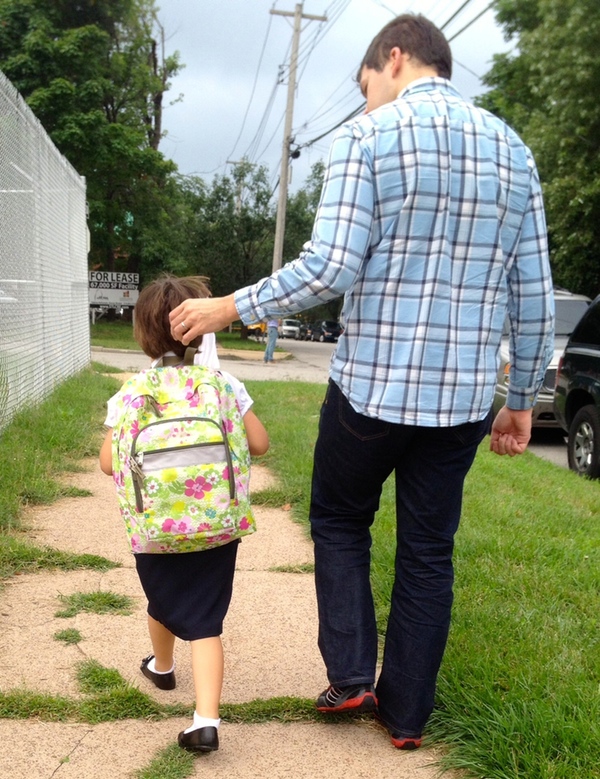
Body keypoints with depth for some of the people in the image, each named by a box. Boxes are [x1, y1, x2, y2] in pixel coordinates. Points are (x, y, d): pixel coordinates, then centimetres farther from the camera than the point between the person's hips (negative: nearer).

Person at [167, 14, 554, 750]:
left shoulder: (367, 137, -6)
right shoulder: (513, 150, 8)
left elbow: (330, 269, -16)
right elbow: (534, 298, 6)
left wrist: (230, 308, -3)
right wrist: (521, 400, 14)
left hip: (371, 388, -4)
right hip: (463, 398, 4)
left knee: (338, 522, 21)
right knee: (428, 552, 15)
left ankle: (351, 674, 17)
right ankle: (406, 712, 25)